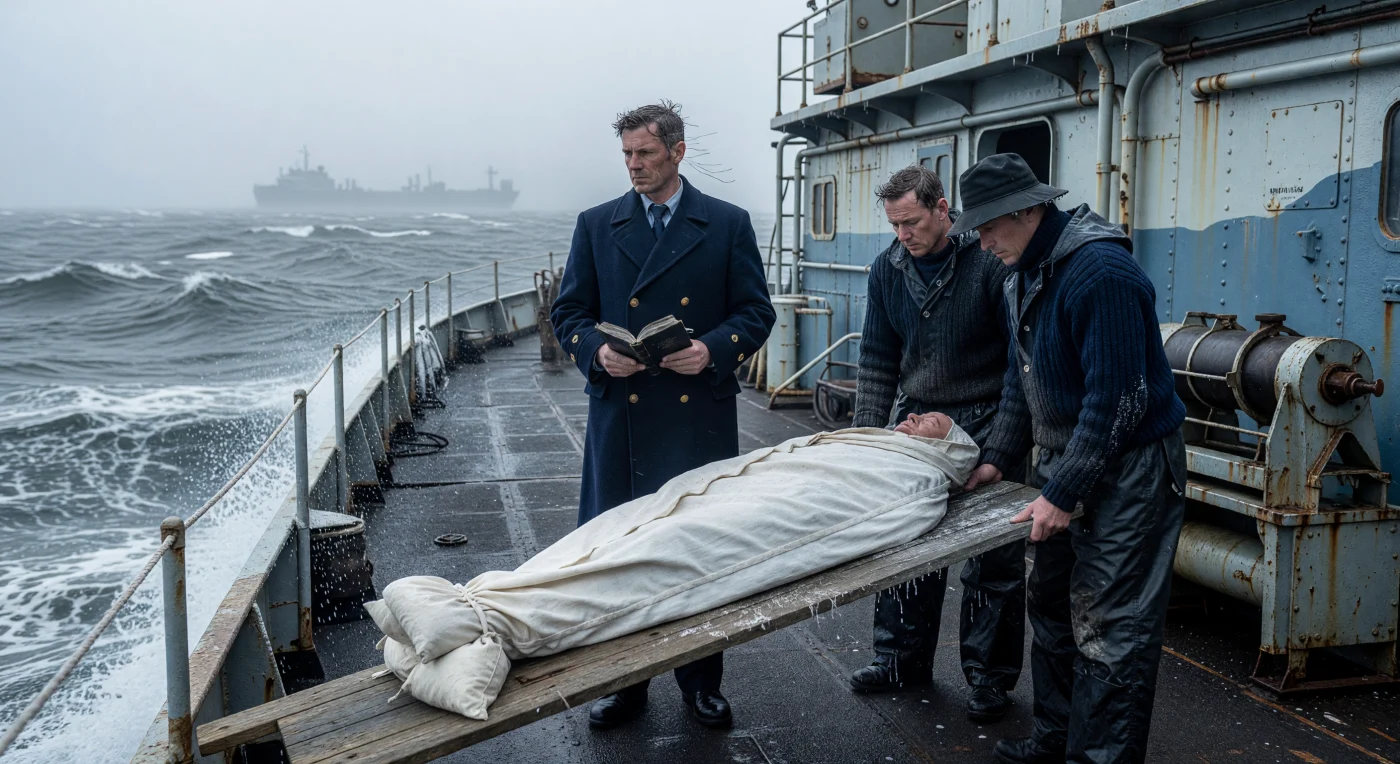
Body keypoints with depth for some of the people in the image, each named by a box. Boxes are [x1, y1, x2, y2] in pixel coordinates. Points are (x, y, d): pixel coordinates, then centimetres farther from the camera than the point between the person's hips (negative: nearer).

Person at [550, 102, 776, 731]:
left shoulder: (727, 225, 6)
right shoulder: (596, 226, 10)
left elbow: (756, 312, 5)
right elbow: (568, 312, 10)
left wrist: (714, 350, -13)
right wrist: (597, 351, -10)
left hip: (699, 415, -1)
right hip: (620, 416, 1)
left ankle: (701, 681, 21)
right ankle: (624, 683, 19)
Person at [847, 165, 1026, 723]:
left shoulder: (989, 262, -14)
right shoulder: (888, 269, 3)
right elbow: (878, 360, 9)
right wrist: (864, 435, 4)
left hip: (985, 424, -5)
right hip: (916, 418, 5)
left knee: (993, 560, 2)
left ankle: (990, 676, 16)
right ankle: (903, 661, 23)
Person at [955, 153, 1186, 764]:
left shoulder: (1101, 272, -22)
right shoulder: (1024, 275, 9)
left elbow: (1117, 399, -24)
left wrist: (1061, 493, -22)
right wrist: (999, 457, 12)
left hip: (1129, 469, -9)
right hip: (1063, 461, 10)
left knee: (1109, 632, -6)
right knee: (1051, 605, 16)